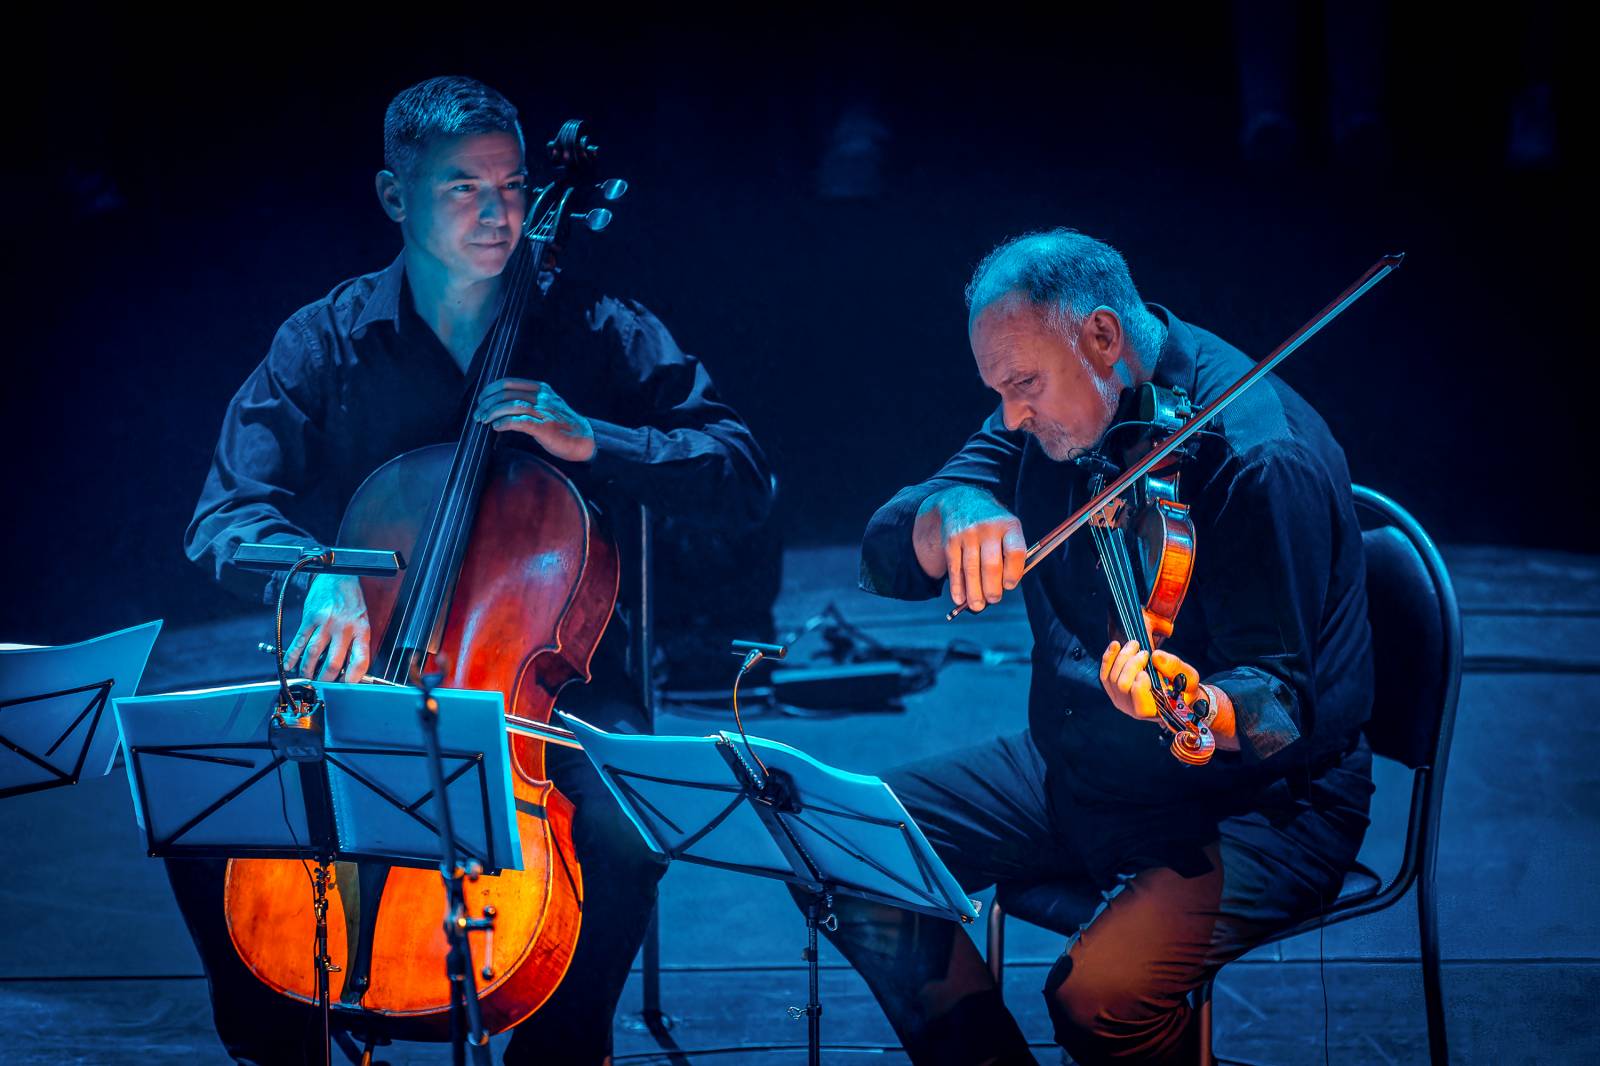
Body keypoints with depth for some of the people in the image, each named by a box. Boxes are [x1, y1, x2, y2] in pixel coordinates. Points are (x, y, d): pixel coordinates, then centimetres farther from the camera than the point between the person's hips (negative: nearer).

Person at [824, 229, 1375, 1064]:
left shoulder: (1259, 458, -23)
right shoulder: (1047, 420, 0)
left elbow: (1282, 710, -26)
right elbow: (885, 561, -2)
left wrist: (1194, 707, -48)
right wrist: (955, 514, -25)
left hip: (1252, 799, -7)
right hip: (1076, 767, 7)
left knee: (1100, 992, -31)